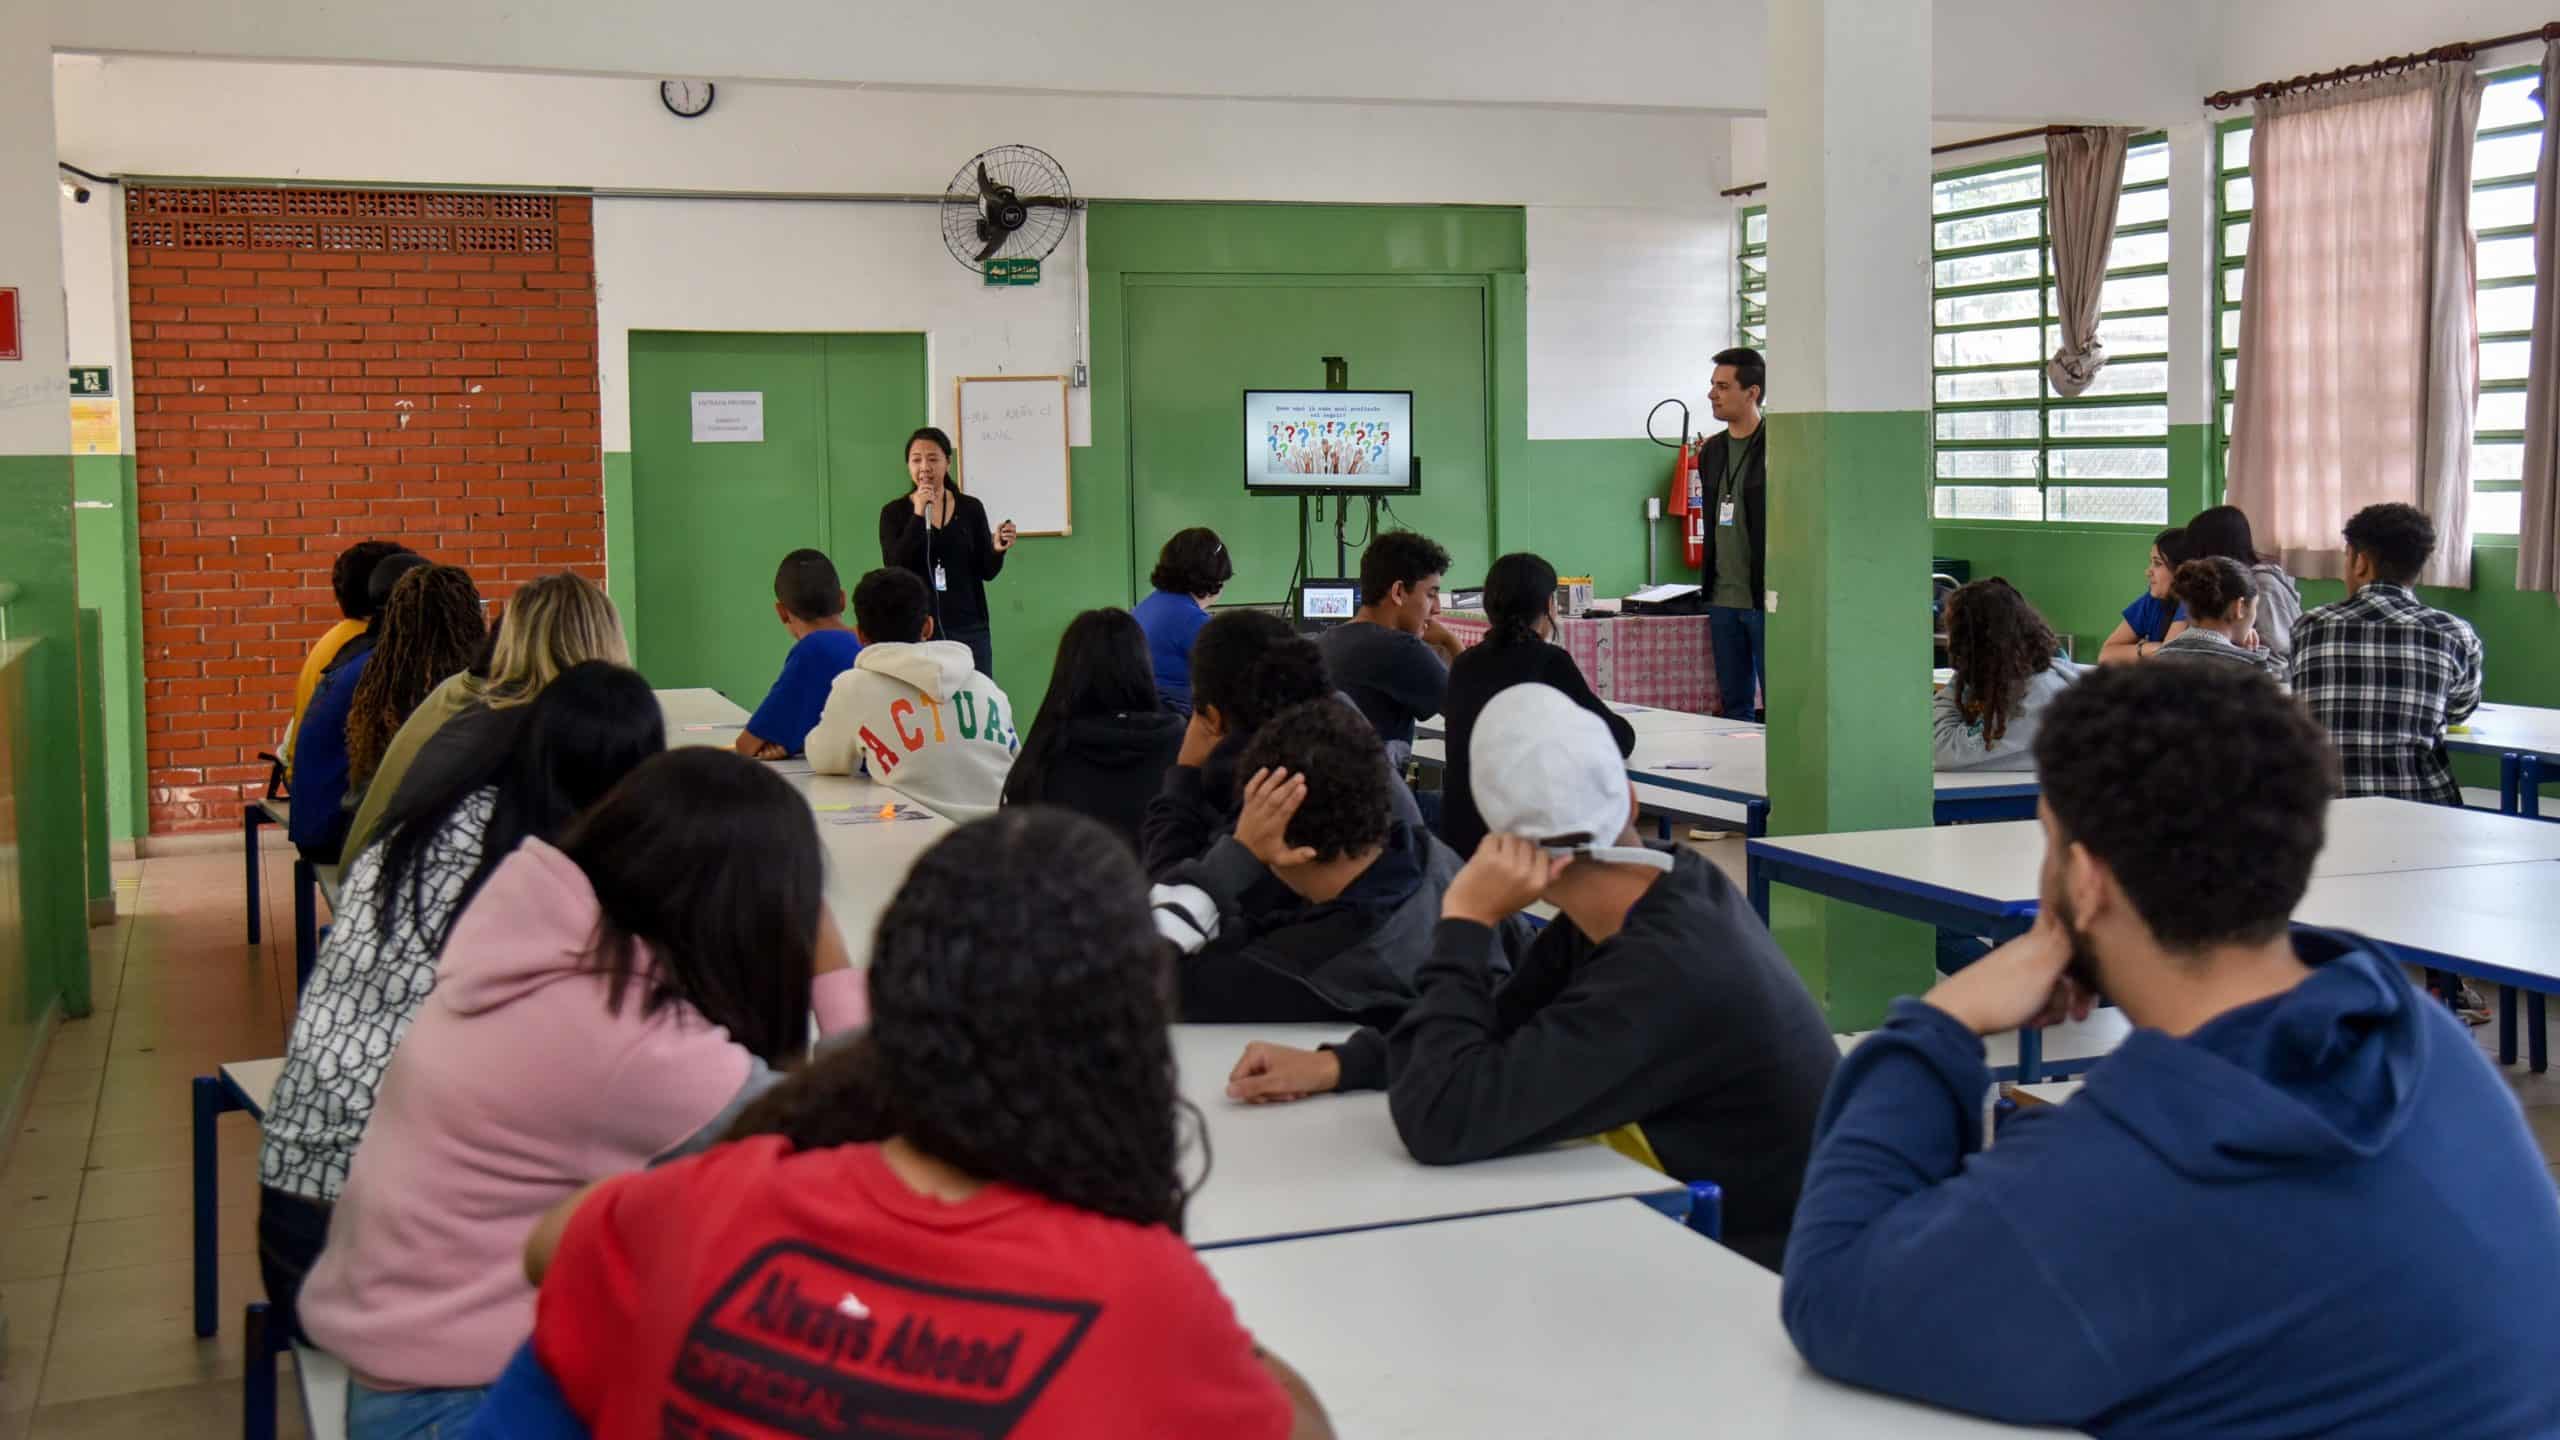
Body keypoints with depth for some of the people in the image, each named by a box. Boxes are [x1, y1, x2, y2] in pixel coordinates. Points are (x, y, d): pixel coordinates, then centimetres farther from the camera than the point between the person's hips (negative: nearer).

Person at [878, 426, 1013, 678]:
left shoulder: (971, 508, 5)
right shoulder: (894, 512, 1)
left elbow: (986, 572, 7)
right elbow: (894, 569, -12)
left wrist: (997, 550, -14)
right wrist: (918, 515, -16)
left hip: (969, 627, 2)